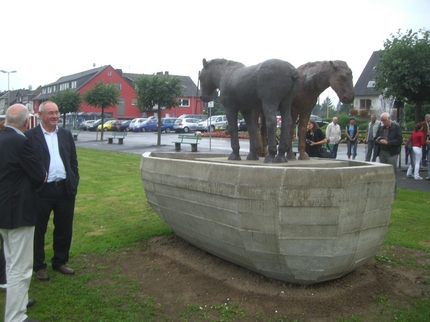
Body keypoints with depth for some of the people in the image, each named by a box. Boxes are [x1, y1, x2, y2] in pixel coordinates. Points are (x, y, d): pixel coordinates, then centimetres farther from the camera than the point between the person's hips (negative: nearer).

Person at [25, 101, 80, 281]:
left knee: (64, 229, 14)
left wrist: (74, 183, 5)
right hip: (42, 191, -4)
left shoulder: (66, 134, 10)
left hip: (65, 189, 4)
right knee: (39, 230, 9)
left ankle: (60, 262, 31)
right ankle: (39, 266, 24)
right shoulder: (30, 136, -4)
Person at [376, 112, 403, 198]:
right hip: (382, 153, 6)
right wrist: (379, 141, -5)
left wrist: (387, 142, -18)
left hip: (392, 154, -6)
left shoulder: (396, 128, -3)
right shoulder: (381, 128, 14)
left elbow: (399, 140, -10)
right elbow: (376, 139, 18)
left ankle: (393, 193, 1)